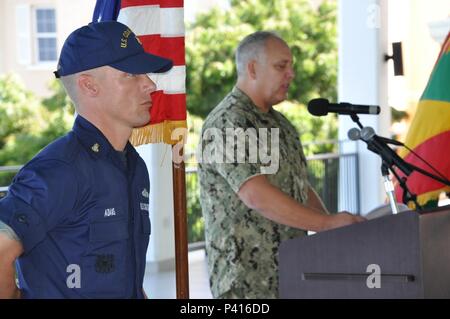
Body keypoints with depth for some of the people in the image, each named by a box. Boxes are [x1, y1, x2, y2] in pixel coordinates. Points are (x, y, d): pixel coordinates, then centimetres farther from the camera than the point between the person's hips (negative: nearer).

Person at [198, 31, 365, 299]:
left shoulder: (278, 123, 17)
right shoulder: (227, 124, -14)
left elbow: (301, 188, 21)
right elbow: (256, 195, -24)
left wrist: (337, 229, 3)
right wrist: (327, 223, -24)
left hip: (292, 273, 9)